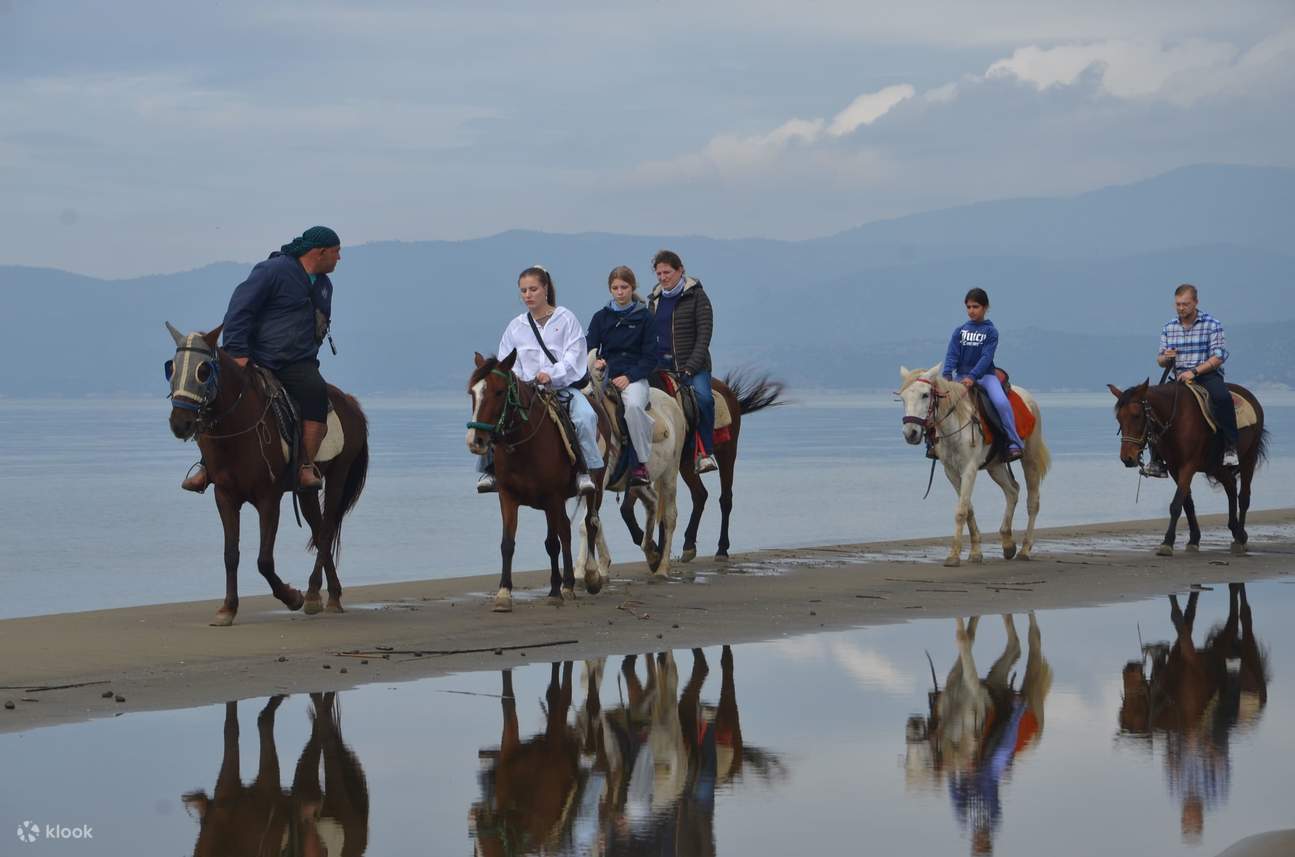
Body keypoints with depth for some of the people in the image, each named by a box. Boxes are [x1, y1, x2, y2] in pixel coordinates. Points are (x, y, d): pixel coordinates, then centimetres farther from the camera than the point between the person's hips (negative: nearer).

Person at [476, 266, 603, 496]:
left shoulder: (566, 319, 5)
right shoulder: (516, 326, 14)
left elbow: (574, 357, -5)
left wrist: (551, 375, -22)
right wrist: (512, 376, -11)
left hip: (563, 387, -3)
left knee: (585, 416, -33)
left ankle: (585, 470, -26)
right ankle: (489, 469, -13)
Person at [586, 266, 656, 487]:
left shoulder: (643, 317, 5)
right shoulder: (601, 317, 13)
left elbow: (650, 358, 2)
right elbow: (589, 348, 11)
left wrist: (629, 377, -12)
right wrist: (594, 362, -13)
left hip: (634, 376, -3)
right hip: (604, 376, 3)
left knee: (633, 405, -36)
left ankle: (642, 463, -24)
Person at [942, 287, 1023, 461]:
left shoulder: (990, 331, 0)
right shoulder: (960, 331, 9)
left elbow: (986, 357, -11)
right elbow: (951, 355, 0)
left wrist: (972, 377, -26)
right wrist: (947, 376, -18)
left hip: (985, 375, -3)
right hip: (962, 375, 3)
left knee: (1001, 402, -29)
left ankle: (1013, 442, -22)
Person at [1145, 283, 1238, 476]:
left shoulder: (1212, 324, -2)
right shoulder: (1168, 328, 12)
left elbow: (1219, 357, -9)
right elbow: (1160, 360, 16)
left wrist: (1194, 372, -20)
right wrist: (1165, 358, -9)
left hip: (1207, 374, -4)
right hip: (1178, 377, 4)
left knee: (1222, 397, -36)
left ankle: (1230, 448, -29)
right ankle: (1157, 462, -11)